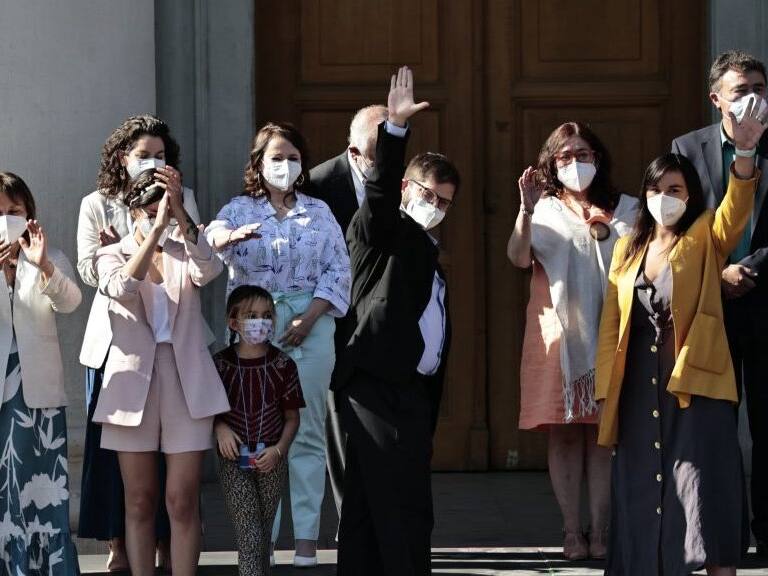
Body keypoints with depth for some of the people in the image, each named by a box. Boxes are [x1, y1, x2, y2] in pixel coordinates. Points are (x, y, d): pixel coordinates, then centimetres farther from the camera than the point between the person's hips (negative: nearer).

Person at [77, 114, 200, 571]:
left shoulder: (182, 199, 8)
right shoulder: (97, 205, 8)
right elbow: (89, 271, 3)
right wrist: (107, 253, -18)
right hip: (115, 335, 0)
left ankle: (166, 539, 9)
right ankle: (119, 542, 8)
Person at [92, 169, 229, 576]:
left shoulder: (185, 253, 9)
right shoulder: (112, 255, 6)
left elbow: (209, 270, -15)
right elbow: (123, 287, -18)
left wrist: (180, 216, -25)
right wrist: (157, 228, -24)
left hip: (187, 382, 0)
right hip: (133, 381, 0)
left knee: (182, 502, -3)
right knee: (140, 501, 4)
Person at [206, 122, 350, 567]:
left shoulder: (319, 212, 12)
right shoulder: (241, 209, 7)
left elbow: (338, 271, 6)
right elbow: (212, 238, -14)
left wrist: (309, 318, -8)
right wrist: (232, 235, -39)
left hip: (309, 327, 1)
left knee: (308, 431, -1)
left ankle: (307, 538, 0)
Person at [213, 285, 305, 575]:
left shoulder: (282, 365, -1)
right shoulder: (220, 364, -3)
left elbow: (292, 417, 4)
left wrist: (278, 449, -10)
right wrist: (220, 427, -14)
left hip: (271, 461, 2)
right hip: (235, 461, -2)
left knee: (263, 532, 10)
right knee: (248, 533, -10)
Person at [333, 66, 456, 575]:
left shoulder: (430, 255, 25)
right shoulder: (381, 233, 3)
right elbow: (379, 189, -19)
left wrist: (428, 423, 23)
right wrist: (396, 128, -33)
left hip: (410, 390, 8)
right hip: (380, 384, -8)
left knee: (370, 507, 7)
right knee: (406, 507, -14)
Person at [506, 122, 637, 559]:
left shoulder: (624, 210, 10)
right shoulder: (545, 211, 7)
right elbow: (519, 257, -10)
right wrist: (526, 211, -24)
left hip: (607, 334, 1)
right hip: (559, 334, 0)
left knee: (603, 432, 0)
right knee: (564, 433, 0)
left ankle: (600, 531, 2)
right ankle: (572, 532, 3)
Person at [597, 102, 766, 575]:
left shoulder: (706, 240, 2)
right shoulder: (629, 248, 12)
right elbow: (612, 321, 12)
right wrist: (606, 387, 4)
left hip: (696, 383, -4)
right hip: (640, 385, 4)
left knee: (703, 491, -9)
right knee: (643, 488, 6)